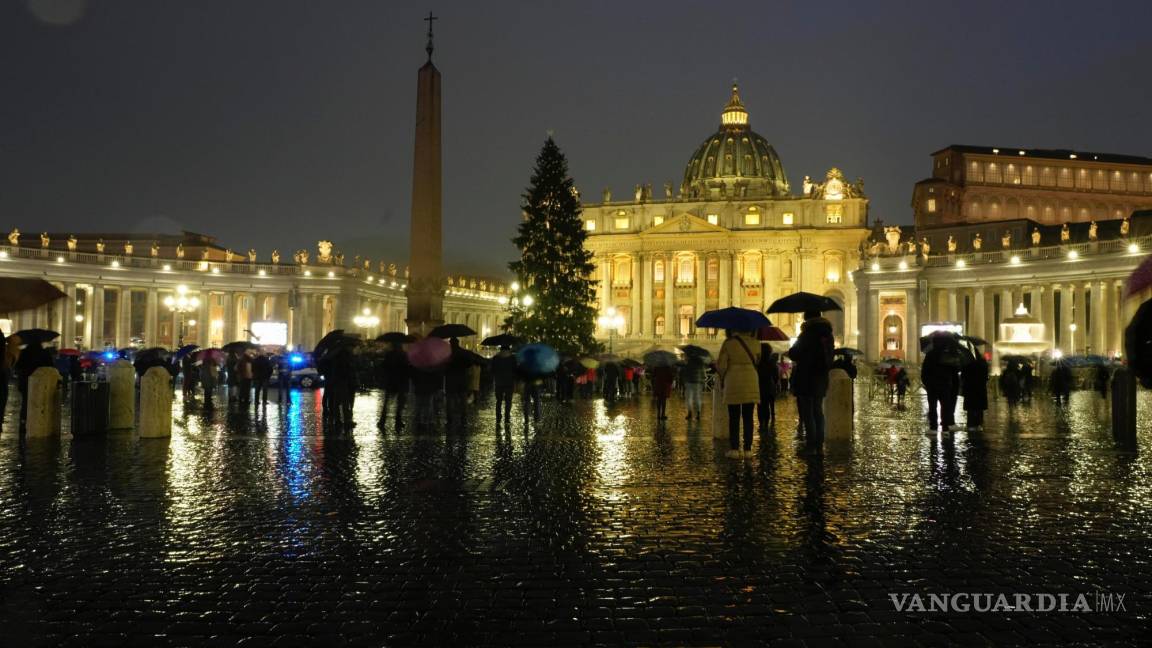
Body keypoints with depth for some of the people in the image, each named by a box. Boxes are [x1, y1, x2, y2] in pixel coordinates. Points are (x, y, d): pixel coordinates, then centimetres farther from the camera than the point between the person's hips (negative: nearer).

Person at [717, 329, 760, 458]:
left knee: (734, 418, 5)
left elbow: (721, 365, -5)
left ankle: (734, 448, 2)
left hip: (733, 383, -2)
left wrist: (722, 376, 15)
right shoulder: (754, 343, 1)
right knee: (748, 417, 7)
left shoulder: (728, 343, -7)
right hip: (751, 382, 2)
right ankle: (747, 449, 5)